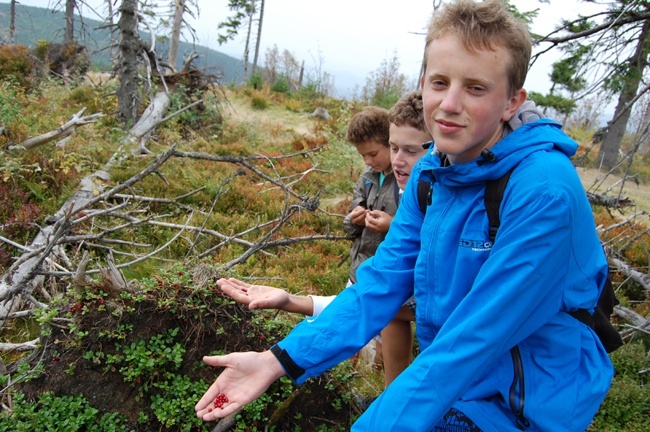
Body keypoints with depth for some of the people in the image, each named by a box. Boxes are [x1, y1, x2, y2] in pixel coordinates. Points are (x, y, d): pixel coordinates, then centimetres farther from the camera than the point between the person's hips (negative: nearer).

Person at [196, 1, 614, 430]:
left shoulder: (544, 192, -25)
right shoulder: (428, 175, -3)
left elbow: (475, 340, -26)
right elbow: (380, 282, -6)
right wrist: (280, 360, -16)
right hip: (448, 390, 5)